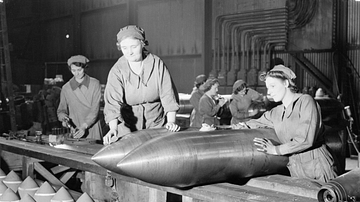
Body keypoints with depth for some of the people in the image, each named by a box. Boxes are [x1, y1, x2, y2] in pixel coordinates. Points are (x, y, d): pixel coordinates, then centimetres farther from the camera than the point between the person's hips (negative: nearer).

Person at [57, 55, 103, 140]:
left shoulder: (95, 84, -3)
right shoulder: (66, 88, 4)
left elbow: (95, 109, -9)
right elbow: (61, 110, 12)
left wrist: (84, 126, -20)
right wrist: (63, 118, -10)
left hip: (92, 129, -1)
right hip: (74, 130, 1)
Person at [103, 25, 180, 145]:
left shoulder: (157, 64, -9)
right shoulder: (117, 71, -12)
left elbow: (168, 94, -10)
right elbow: (112, 102, -23)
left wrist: (171, 122, -20)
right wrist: (113, 128, -38)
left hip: (156, 124, 1)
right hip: (128, 126, -1)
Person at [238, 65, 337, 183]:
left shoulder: (305, 101, -9)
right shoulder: (276, 112, 9)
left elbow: (306, 139, -18)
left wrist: (277, 150, -12)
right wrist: (245, 125, 4)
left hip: (317, 167, -5)